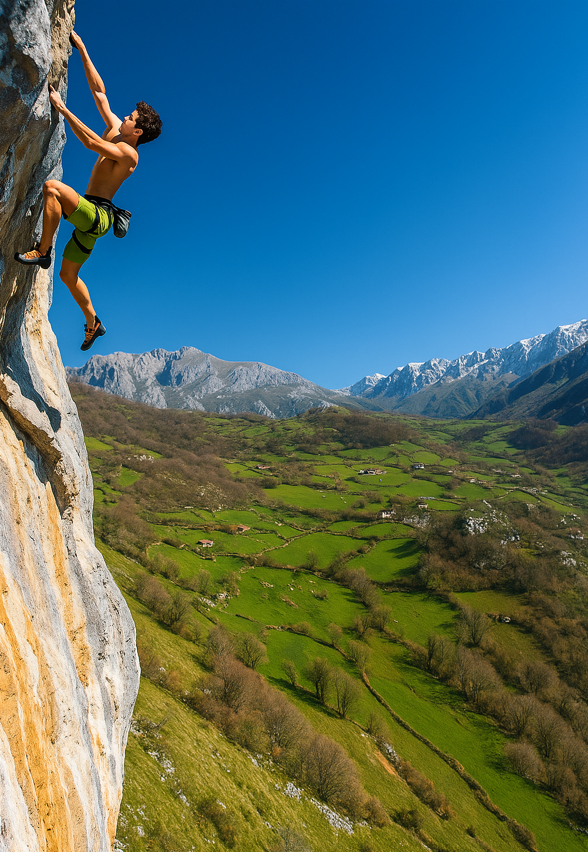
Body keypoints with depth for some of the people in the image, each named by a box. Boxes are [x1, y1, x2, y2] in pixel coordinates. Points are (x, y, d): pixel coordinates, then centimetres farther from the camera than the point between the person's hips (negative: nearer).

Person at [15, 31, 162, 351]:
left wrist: (62, 108, -21)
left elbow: (91, 142, -25)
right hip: (90, 216, 9)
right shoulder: (115, 130, 15)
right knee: (69, 274, 13)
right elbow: (98, 90, 19)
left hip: (98, 215, -9)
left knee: (52, 186, -31)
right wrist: (82, 49, 18)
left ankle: (42, 251, -23)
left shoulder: (129, 153, -10)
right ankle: (93, 324, 25)